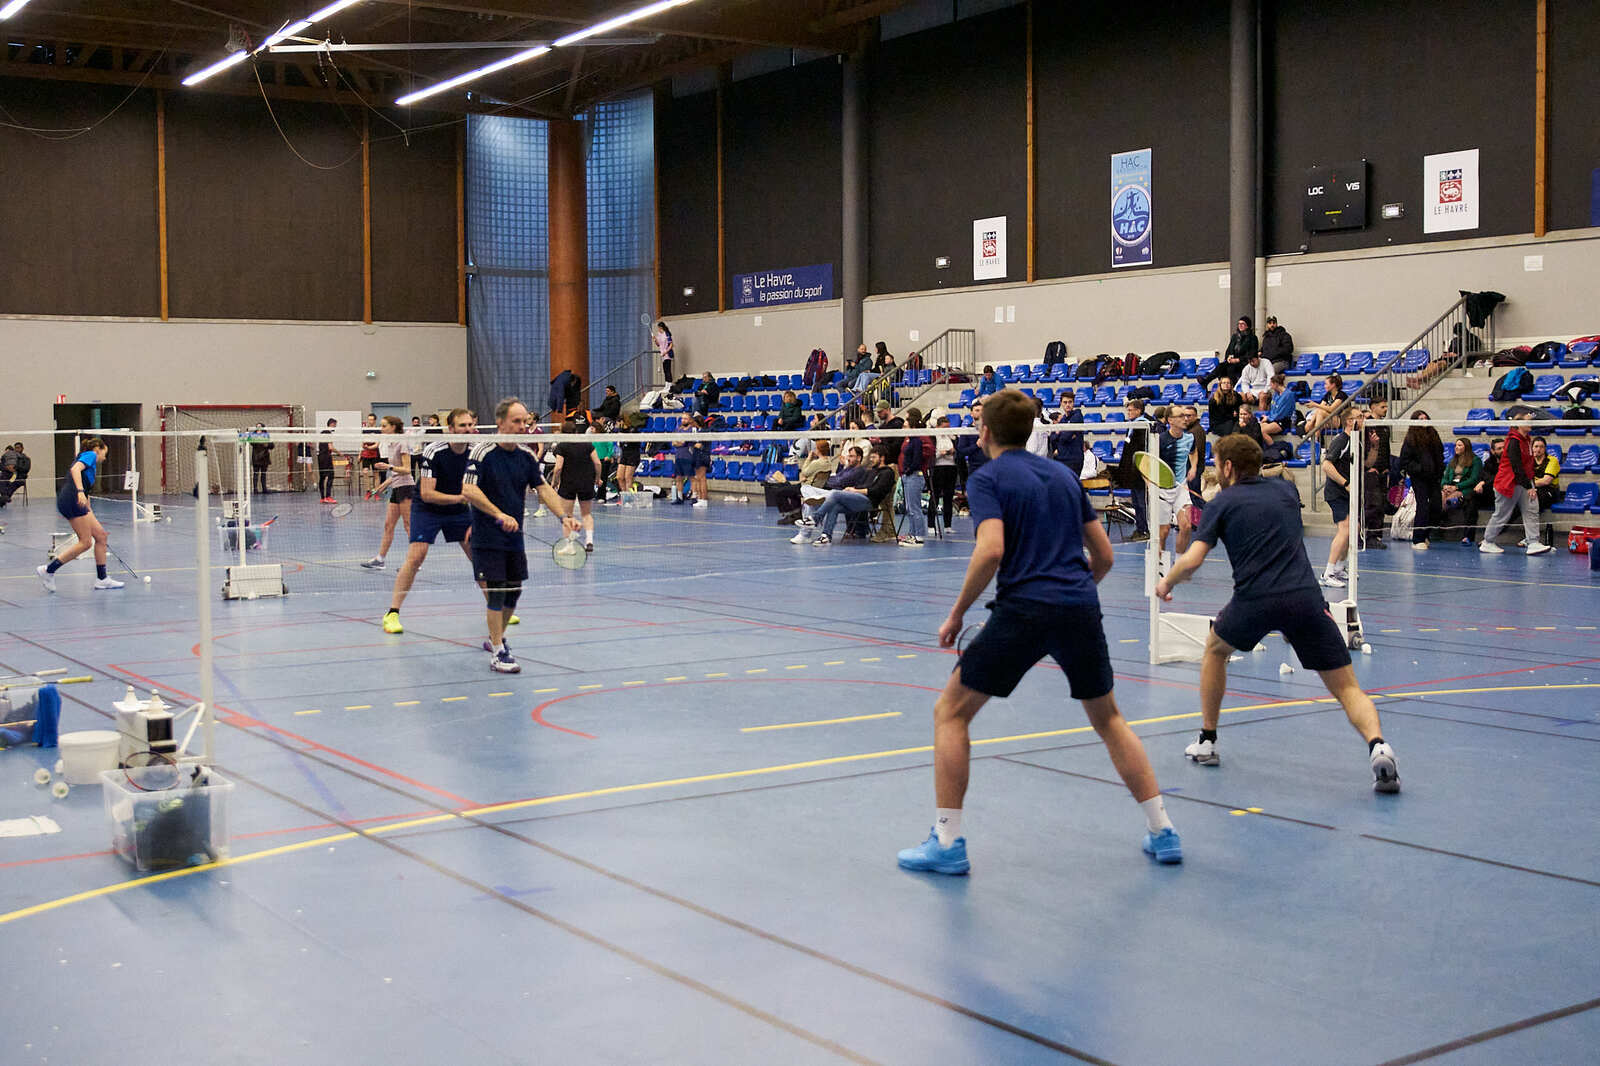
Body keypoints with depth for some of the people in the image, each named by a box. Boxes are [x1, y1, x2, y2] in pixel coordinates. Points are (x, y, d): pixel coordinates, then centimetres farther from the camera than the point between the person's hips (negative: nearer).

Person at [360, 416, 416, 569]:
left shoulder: (402, 443, -11)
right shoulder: (390, 445, 15)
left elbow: (407, 469, -15)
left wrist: (389, 467, -27)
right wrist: (384, 484, 23)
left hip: (406, 487, -9)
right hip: (396, 488, 9)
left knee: (409, 525, -6)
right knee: (388, 525, 9)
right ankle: (379, 559, 11)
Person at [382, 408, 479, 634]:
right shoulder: (433, 452, -23)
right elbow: (427, 494, -26)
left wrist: (475, 523, -11)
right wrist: (460, 497, -34)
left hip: (459, 510, 4)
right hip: (427, 508, -4)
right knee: (415, 557, -17)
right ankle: (392, 613, -12)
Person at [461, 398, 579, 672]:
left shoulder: (527, 455, 4)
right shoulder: (483, 452, -15)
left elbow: (543, 488, 7)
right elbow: (468, 490, -22)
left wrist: (564, 515, -8)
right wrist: (500, 515, -29)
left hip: (514, 536, 7)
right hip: (487, 537, -6)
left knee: (514, 590, 13)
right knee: (497, 591, -10)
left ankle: (496, 637, 35)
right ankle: (497, 653, -5)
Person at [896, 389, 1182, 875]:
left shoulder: (987, 479, 1)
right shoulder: (1063, 475, 18)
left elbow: (991, 550, -16)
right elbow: (1103, 555, 18)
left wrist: (957, 613, -6)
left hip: (1023, 610, -5)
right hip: (1082, 607, 6)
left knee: (950, 711, 9)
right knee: (1108, 718, 24)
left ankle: (947, 843, 5)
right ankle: (1162, 832, 21)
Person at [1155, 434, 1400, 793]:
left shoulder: (1222, 503, 8)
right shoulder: (1285, 489, 20)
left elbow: (1192, 561, -2)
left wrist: (1167, 582, 18)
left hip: (1255, 601, -2)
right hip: (1306, 597, 2)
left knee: (1215, 649, 29)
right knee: (1346, 687, 4)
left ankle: (1207, 741, 30)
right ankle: (1377, 745, -25)